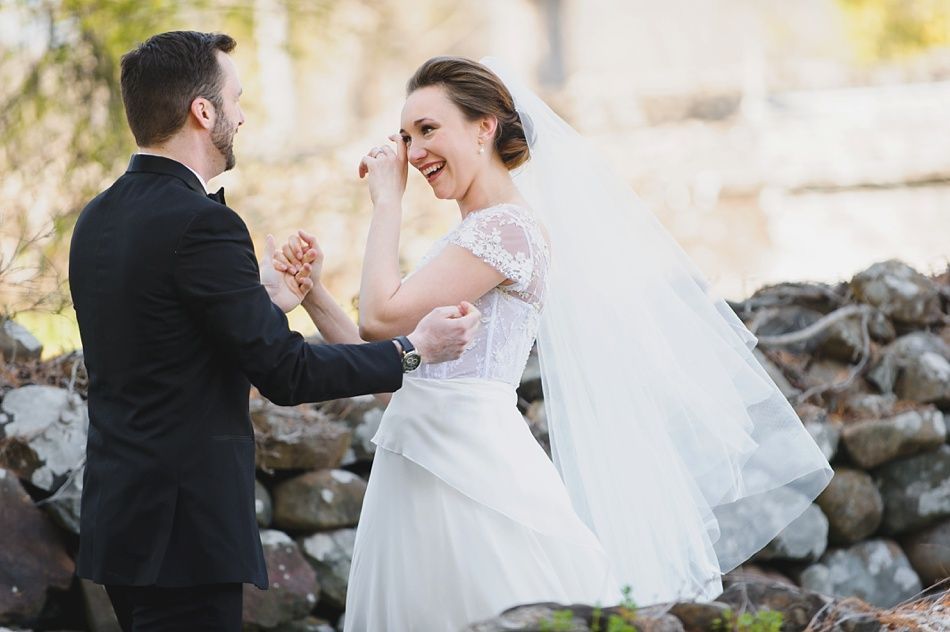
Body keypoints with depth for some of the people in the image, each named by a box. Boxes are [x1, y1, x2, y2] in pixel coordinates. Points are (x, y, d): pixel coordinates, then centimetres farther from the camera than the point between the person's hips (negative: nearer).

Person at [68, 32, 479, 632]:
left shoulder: (97, 219, 10)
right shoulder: (201, 224, -17)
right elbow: (285, 373, -16)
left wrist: (266, 304, 21)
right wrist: (414, 351, -5)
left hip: (117, 514, 9)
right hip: (183, 533, -9)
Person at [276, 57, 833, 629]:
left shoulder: (509, 226, -11)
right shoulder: (469, 239, 18)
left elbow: (383, 318, -17)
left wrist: (387, 201, -6)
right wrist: (314, 289, 5)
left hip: (471, 470, -9)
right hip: (417, 473, 9)